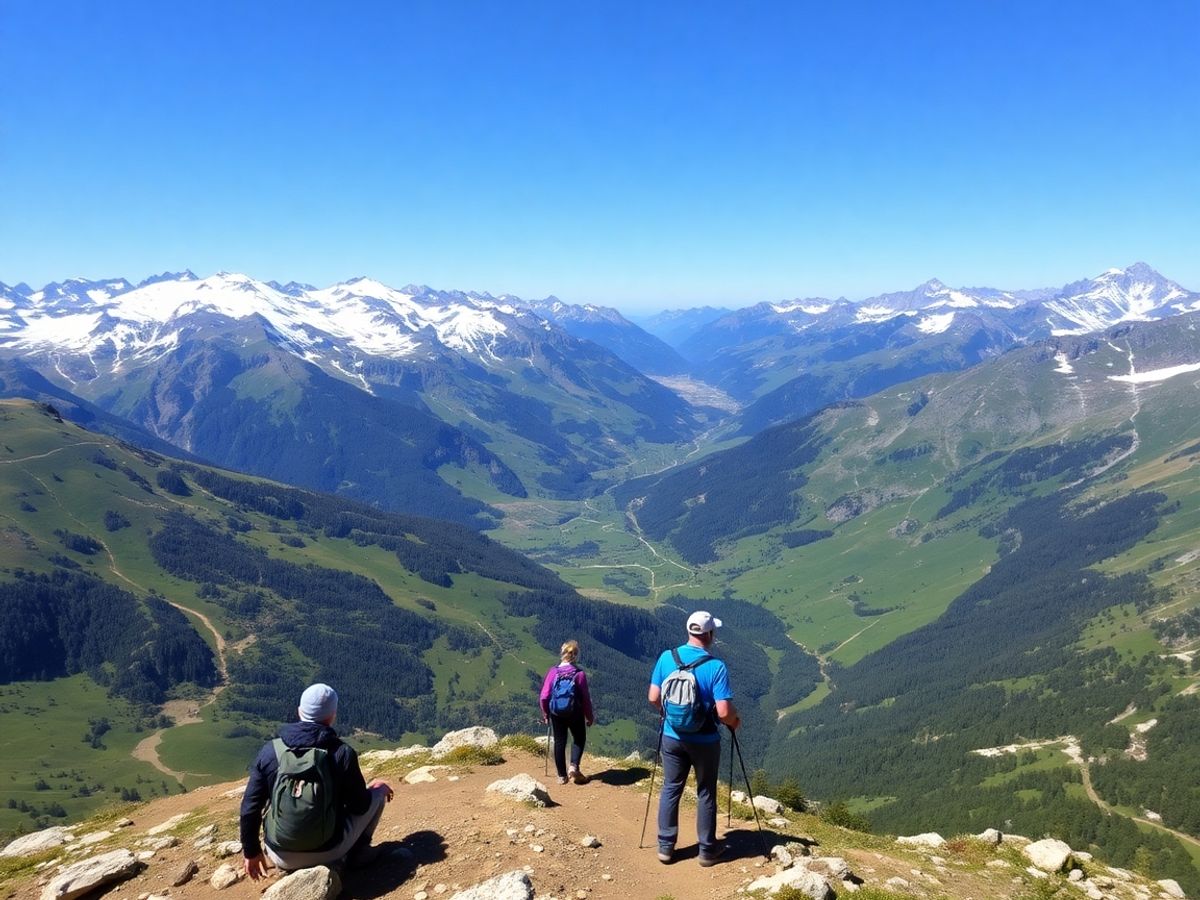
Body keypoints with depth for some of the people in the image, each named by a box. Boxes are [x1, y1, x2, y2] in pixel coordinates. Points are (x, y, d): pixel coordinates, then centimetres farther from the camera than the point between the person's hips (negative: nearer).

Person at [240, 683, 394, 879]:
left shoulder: (270, 750, -8)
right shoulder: (342, 753, -15)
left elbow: (250, 807, -4)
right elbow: (359, 806, -5)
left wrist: (251, 852, 11)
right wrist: (378, 789, 17)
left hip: (284, 859, 3)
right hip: (328, 851, -3)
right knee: (378, 791, 15)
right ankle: (359, 851, 18)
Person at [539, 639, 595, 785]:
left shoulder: (552, 672, -10)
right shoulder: (580, 674, -15)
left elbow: (544, 697, -9)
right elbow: (586, 698, -10)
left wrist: (545, 714, 6)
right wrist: (590, 716, 3)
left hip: (556, 713, 2)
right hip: (575, 713, -2)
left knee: (559, 742, 15)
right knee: (579, 739, 19)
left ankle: (562, 776, 20)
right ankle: (573, 766, 0)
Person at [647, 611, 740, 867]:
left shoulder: (666, 658, -7)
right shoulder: (716, 666, -19)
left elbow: (653, 698, -3)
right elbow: (723, 711, -21)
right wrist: (734, 720, 2)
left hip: (671, 737, 3)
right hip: (704, 740, -3)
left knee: (671, 789, 15)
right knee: (705, 793, 12)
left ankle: (665, 846, 21)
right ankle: (707, 850, 23)